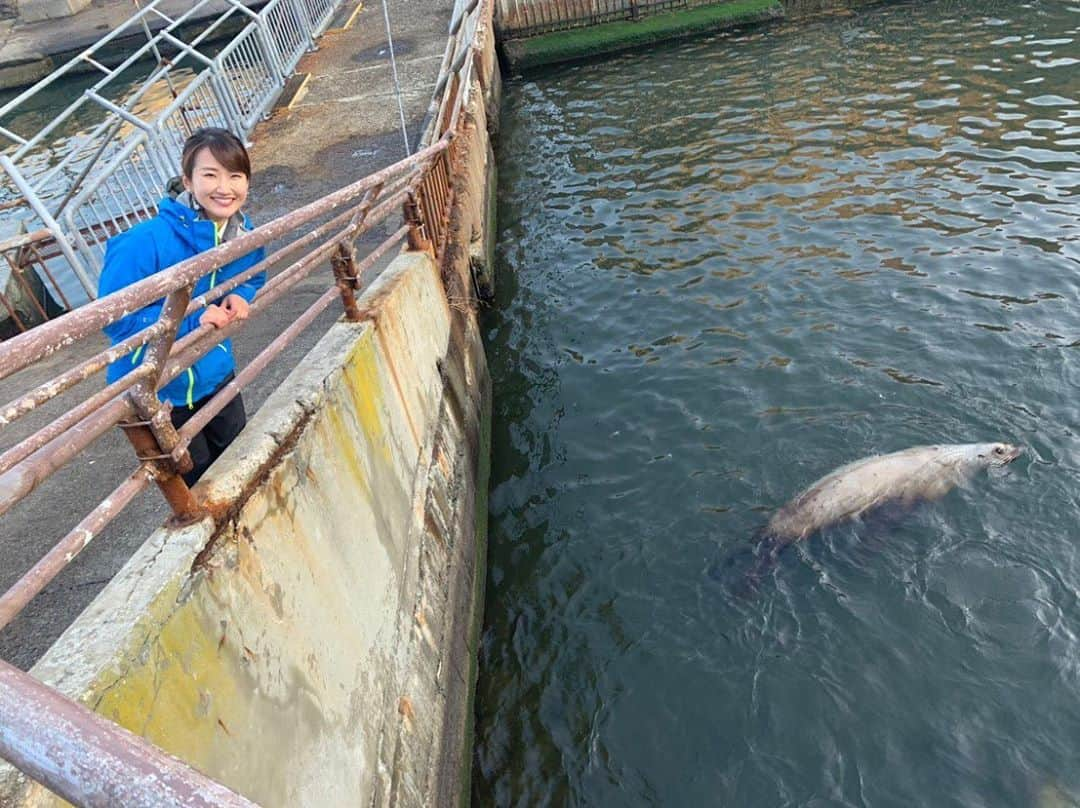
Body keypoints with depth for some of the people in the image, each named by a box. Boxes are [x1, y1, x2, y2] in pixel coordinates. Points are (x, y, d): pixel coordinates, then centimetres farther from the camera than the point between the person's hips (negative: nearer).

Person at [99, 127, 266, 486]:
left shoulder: (242, 231, -10)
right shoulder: (147, 241, -29)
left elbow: (252, 279, 10)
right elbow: (115, 319, -25)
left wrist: (240, 297, -13)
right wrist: (192, 319, -32)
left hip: (215, 372, 5)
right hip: (156, 389, -5)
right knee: (198, 482, 14)